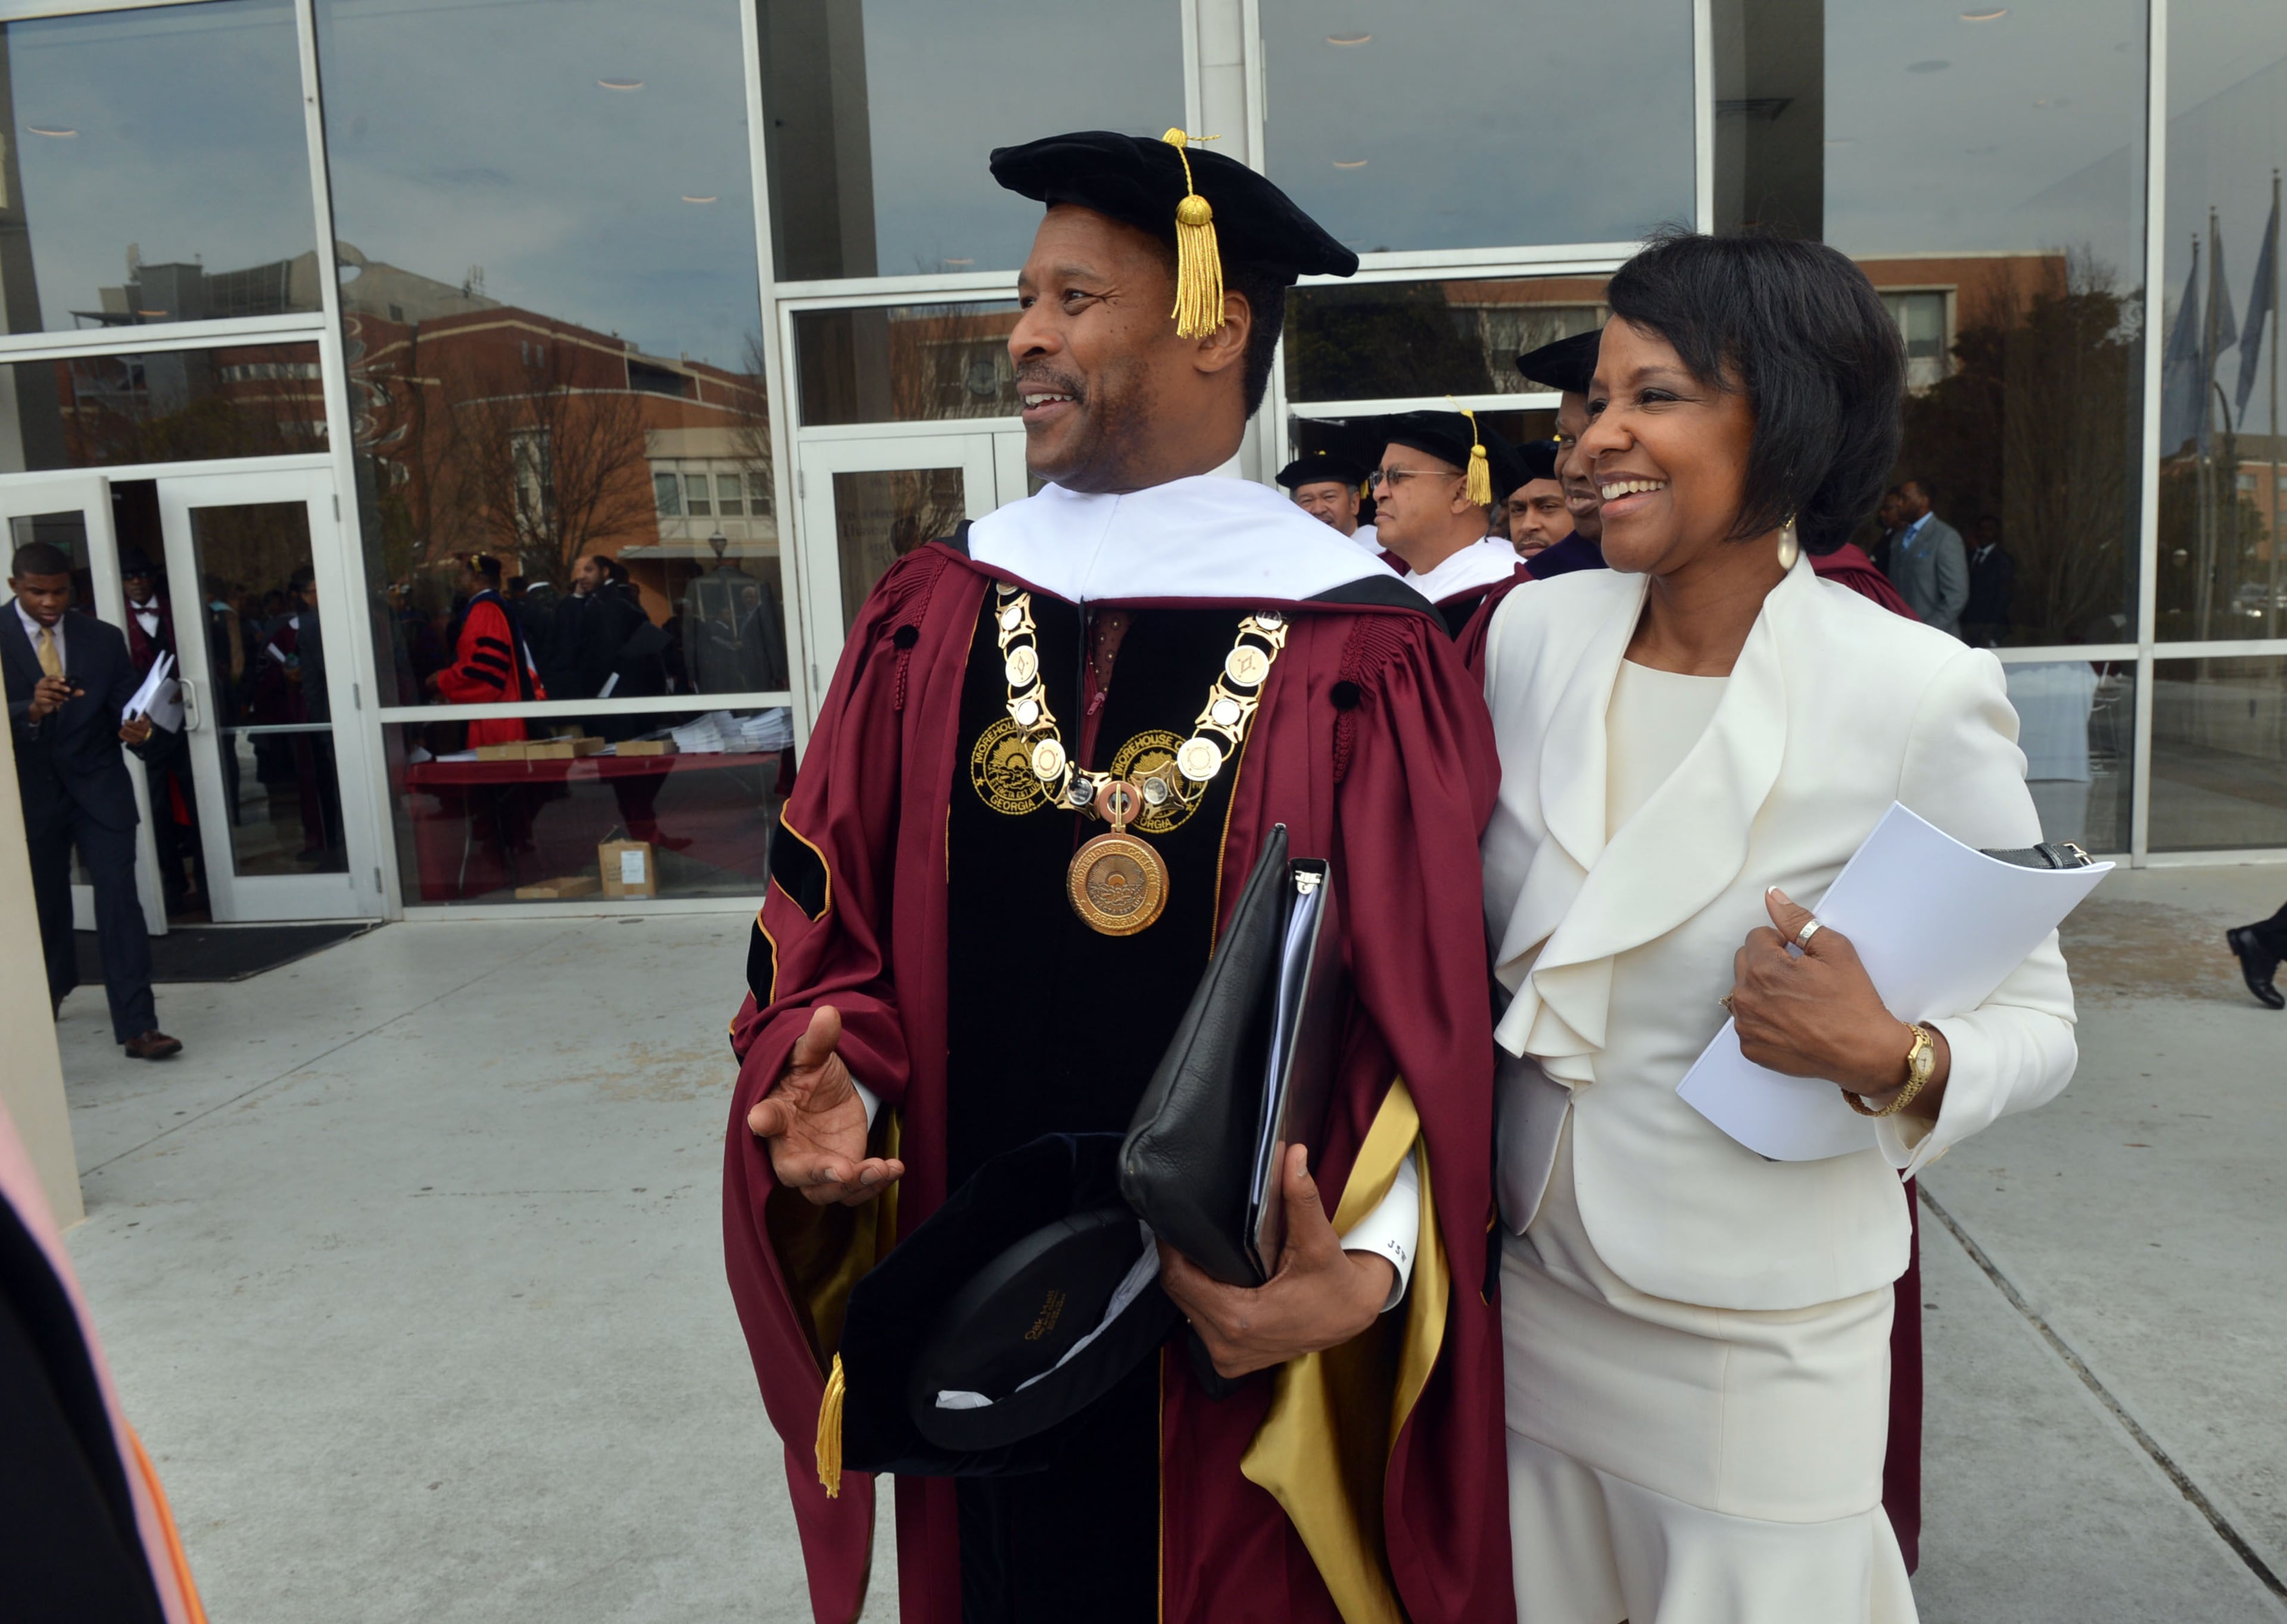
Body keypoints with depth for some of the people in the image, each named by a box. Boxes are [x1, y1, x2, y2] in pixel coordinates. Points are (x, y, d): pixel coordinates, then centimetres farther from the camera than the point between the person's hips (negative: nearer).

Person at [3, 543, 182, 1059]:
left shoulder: (103, 639, 1)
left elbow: (125, 707, -2)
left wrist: (138, 730, -24)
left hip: (99, 790, 0)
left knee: (120, 901, -10)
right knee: (45, 903, 17)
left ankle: (138, 1027, -11)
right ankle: (56, 985, 47)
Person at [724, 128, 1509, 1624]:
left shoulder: (1359, 660, -12)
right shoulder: (931, 620, 0)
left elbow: (1431, 1024, -11)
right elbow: (832, 930, 4)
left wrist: (1363, 1271, -24)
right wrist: (832, 1094, -14)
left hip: (1245, 1350, -3)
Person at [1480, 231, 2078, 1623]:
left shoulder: (1920, 693, -15)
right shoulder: (1533, 634, -3)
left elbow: (2039, 1022, -5)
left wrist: (1890, 1060, -25)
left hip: (1763, 1343, -4)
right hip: (1533, 1296, 4)